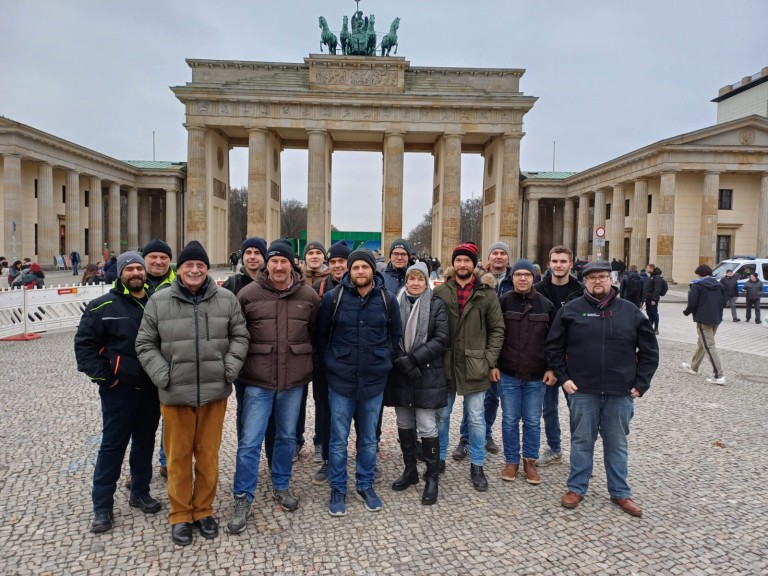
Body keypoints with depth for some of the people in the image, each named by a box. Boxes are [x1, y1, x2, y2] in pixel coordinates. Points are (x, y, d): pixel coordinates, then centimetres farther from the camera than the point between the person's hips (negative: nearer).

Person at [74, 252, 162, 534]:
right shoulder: (103, 306, -5)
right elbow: (84, 343, -5)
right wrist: (101, 375, -10)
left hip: (151, 388, 4)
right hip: (118, 389, -4)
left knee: (145, 441, 15)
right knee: (113, 446, 3)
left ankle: (140, 492, 31)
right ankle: (102, 506, 16)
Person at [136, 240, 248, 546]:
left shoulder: (226, 299, 0)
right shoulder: (159, 301, -1)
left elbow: (239, 337, 6)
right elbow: (145, 344, 3)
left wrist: (229, 369, -6)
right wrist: (162, 376, -8)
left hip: (214, 392, 1)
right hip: (175, 394, 0)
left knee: (208, 456, 13)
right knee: (178, 457, 12)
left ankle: (203, 510, 32)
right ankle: (180, 515, 30)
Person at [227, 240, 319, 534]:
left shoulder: (308, 296, -1)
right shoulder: (248, 294, -6)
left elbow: (316, 333, 11)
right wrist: (238, 366, 5)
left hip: (294, 380, 2)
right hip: (258, 381, -2)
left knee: (287, 437, 17)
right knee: (250, 441, 2)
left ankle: (281, 486, 37)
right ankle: (242, 499, 18)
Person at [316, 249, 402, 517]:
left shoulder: (387, 299, -1)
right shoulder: (333, 297, -6)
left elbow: (395, 336, 10)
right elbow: (321, 335, 3)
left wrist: (385, 362, 6)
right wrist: (330, 363, 3)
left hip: (374, 380, 2)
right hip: (340, 379, -1)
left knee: (368, 439, 15)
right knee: (339, 439, 8)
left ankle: (365, 485, 32)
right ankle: (338, 489, 25)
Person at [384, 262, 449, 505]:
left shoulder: (436, 305, -1)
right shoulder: (396, 303, 5)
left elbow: (441, 339, -9)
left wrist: (413, 359, -16)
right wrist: (401, 361, -11)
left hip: (426, 374, -3)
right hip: (400, 373, 3)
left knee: (427, 427, -2)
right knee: (404, 425, 13)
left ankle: (432, 477, 13)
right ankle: (410, 470, 30)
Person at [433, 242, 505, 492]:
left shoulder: (486, 292, -2)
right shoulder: (440, 291, -1)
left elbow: (497, 329, 1)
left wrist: (491, 362, -4)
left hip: (475, 365, -1)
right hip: (445, 364, 1)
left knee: (476, 418, 8)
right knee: (441, 415, 14)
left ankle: (477, 466, 25)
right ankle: (438, 459, 32)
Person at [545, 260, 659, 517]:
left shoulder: (630, 311, 3)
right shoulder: (570, 310, -1)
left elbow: (649, 350, 8)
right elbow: (553, 347, 3)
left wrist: (640, 383, 1)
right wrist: (563, 378, -4)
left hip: (620, 393, 2)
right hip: (582, 391, -1)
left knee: (617, 444, 14)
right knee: (582, 441, 10)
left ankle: (620, 493, 28)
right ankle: (576, 488, 25)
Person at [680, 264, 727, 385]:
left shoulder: (697, 285, -11)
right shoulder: (718, 285, 11)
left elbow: (692, 303, -14)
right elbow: (723, 302, 12)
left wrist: (686, 312, 5)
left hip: (703, 319, -8)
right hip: (716, 319, 8)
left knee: (709, 346, -7)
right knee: (702, 343, 21)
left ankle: (719, 376, -11)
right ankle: (693, 367, 35)